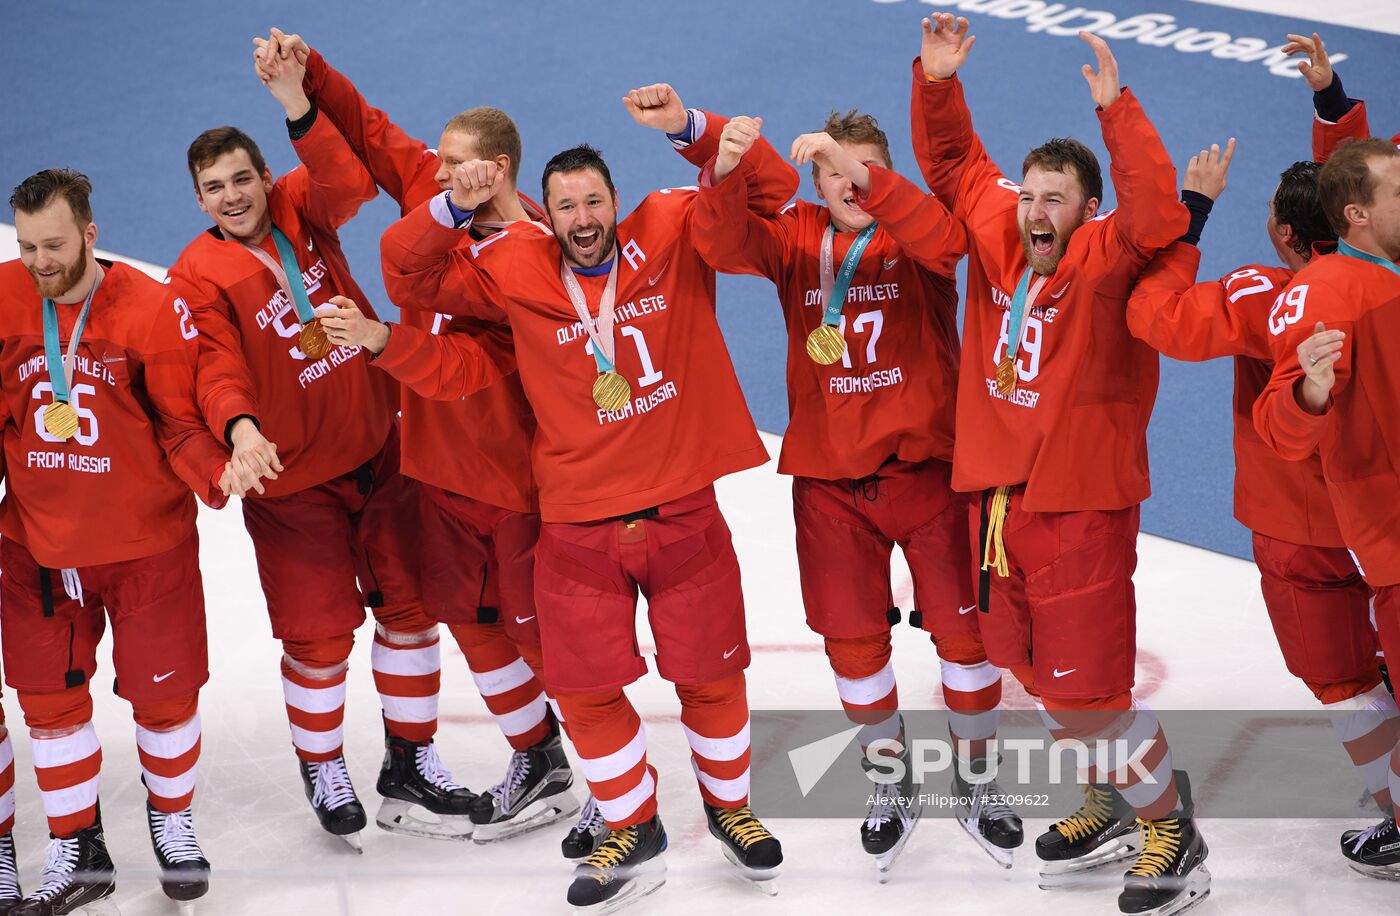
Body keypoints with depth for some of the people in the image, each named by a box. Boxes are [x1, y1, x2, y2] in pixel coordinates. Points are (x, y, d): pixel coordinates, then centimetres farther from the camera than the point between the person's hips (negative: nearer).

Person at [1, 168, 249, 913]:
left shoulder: (154, 310, -16)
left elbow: (182, 424, -11)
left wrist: (218, 472, -29)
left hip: (145, 539, -2)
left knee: (163, 690, 9)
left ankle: (172, 822, 34)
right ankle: (76, 850, 24)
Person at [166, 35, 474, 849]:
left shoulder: (302, 211, -1)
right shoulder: (199, 276, -11)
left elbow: (351, 183, -21)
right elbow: (216, 366, -23)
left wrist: (299, 107, -33)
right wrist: (240, 427, -42)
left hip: (379, 448, 4)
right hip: (293, 478, -4)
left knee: (409, 604, 11)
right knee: (320, 635, 2)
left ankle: (411, 762, 26)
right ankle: (323, 772, 25)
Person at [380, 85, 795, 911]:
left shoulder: (671, 236, -5)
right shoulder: (515, 270, -3)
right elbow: (409, 274, 0)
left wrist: (689, 127, -22)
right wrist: (455, 209, -17)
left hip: (684, 510, -1)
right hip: (578, 524, 1)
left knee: (711, 675, 13)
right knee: (588, 688, 7)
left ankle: (730, 806, 38)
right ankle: (635, 834, 28)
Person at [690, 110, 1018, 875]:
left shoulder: (911, 235, -5)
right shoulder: (796, 238, 2)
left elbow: (943, 240, -29)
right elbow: (724, 246, -17)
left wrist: (866, 173, -39)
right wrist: (723, 173, -36)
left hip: (924, 464, -2)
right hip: (829, 476, 2)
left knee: (961, 624, 4)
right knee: (852, 637, 9)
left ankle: (975, 776, 23)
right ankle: (891, 779, 30)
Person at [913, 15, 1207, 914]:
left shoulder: (1106, 259, -14)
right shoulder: (997, 238, 2)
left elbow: (1157, 219, -34)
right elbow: (953, 160, 12)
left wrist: (1117, 109, -37)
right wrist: (936, 82, -4)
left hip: (1080, 505, -7)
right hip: (997, 493, 7)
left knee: (1089, 694, -5)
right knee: (1046, 680, 19)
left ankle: (1173, 834, 13)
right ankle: (1109, 806, 39)